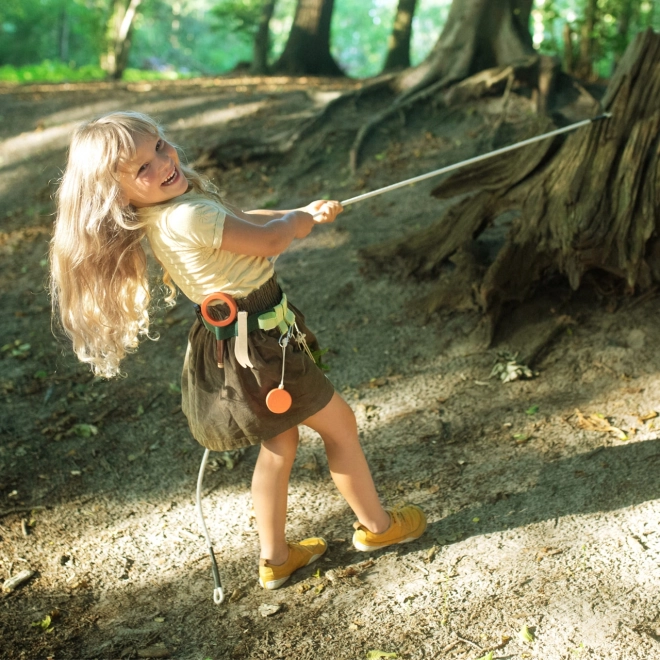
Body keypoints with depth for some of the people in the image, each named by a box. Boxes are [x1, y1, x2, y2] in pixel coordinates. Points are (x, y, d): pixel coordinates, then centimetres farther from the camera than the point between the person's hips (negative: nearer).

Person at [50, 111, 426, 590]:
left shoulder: (170, 206, 2)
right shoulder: (186, 217, -29)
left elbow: (240, 221, 18)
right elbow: (268, 241, -20)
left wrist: (301, 213, 14)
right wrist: (299, 220, 2)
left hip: (249, 337, 9)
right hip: (257, 343, -9)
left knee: (279, 443, 22)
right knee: (340, 424, 11)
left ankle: (275, 559, 35)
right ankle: (376, 525, 33)